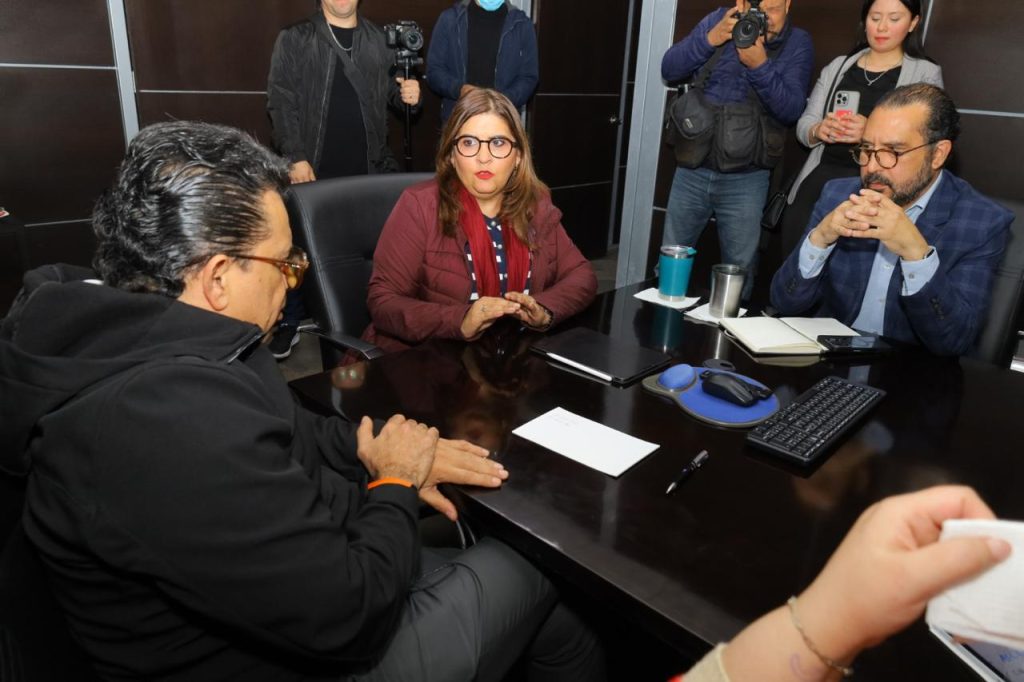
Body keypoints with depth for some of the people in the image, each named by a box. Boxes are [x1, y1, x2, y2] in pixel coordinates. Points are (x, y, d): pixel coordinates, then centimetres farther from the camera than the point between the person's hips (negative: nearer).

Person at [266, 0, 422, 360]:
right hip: (315, 170, -2)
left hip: (371, 169, 3)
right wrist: (295, 157, -13)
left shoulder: (379, 39, 12)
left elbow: (388, 90, 19)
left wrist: (405, 93, -5)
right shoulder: (294, 40, 2)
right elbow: (281, 102, -4)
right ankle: (289, 322, 22)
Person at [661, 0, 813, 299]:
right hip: (693, 169, 2)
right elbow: (669, 71, -2)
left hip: (745, 179, -1)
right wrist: (710, 39, -17)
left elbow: (791, 111, -13)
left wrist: (760, 65, -25)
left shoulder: (797, 43, -2)